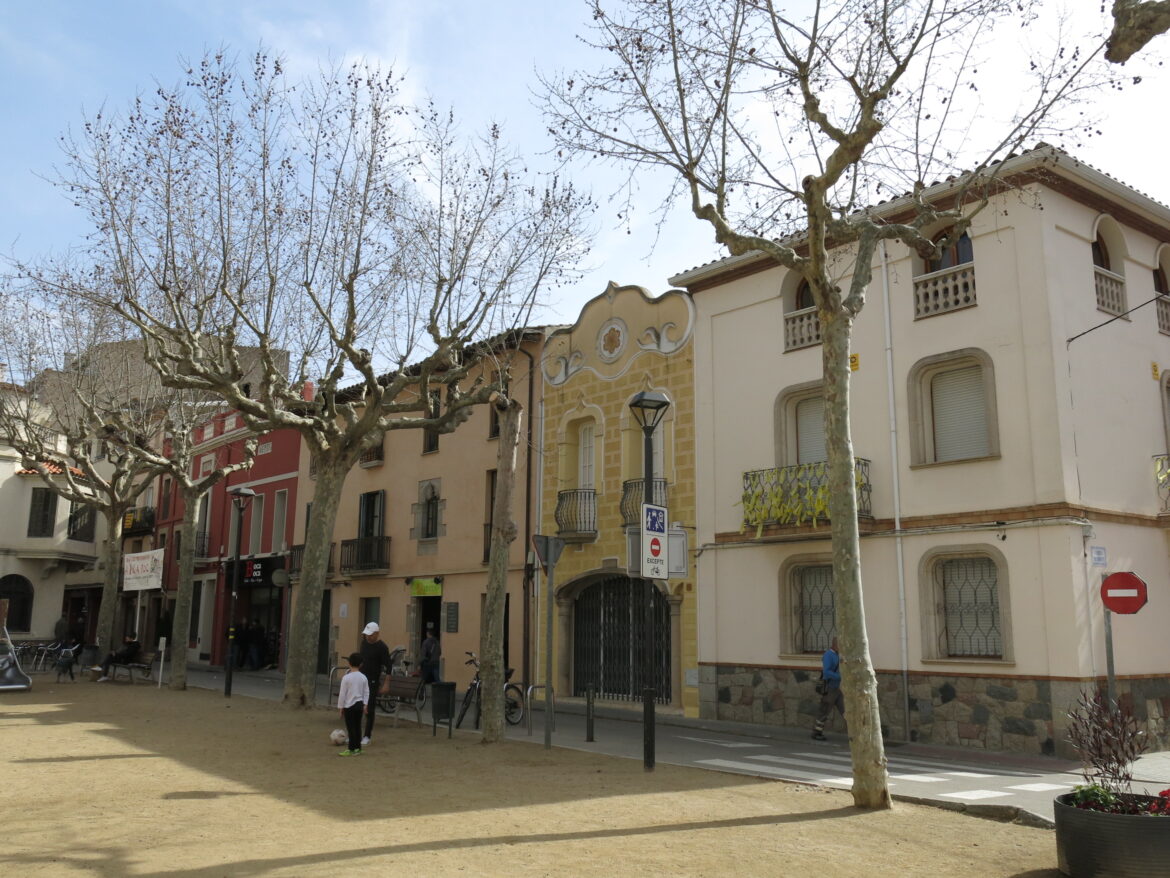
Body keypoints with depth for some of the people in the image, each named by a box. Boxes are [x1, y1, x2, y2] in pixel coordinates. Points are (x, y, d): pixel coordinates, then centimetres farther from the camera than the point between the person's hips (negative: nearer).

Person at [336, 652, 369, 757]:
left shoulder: (346, 678, -12)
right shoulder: (363, 677, 2)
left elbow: (342, 694, -9)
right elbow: (366, 692, 5)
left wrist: (340, 707, -2)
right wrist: (365, 705, 11)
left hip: (349, 705, -5)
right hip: (360, 704, 5)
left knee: (351, 727, -1)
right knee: (357, 726, 11)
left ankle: (351, 749, 0)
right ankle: (358, 748, 16)